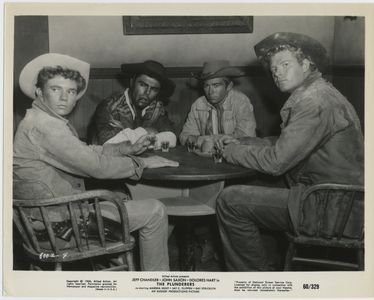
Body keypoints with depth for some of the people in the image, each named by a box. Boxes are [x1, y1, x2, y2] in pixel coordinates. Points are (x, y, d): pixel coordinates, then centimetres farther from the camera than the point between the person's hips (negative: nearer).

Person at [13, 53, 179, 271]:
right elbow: (96, 165, -24)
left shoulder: (54, 122, 9)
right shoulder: (44, 125, -22)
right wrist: (142, 162, -12)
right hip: (58, 221, -10)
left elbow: (87, 152, 14)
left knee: (120, 197, 28)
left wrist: (127, 149, 3)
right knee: (154, 211, -8)